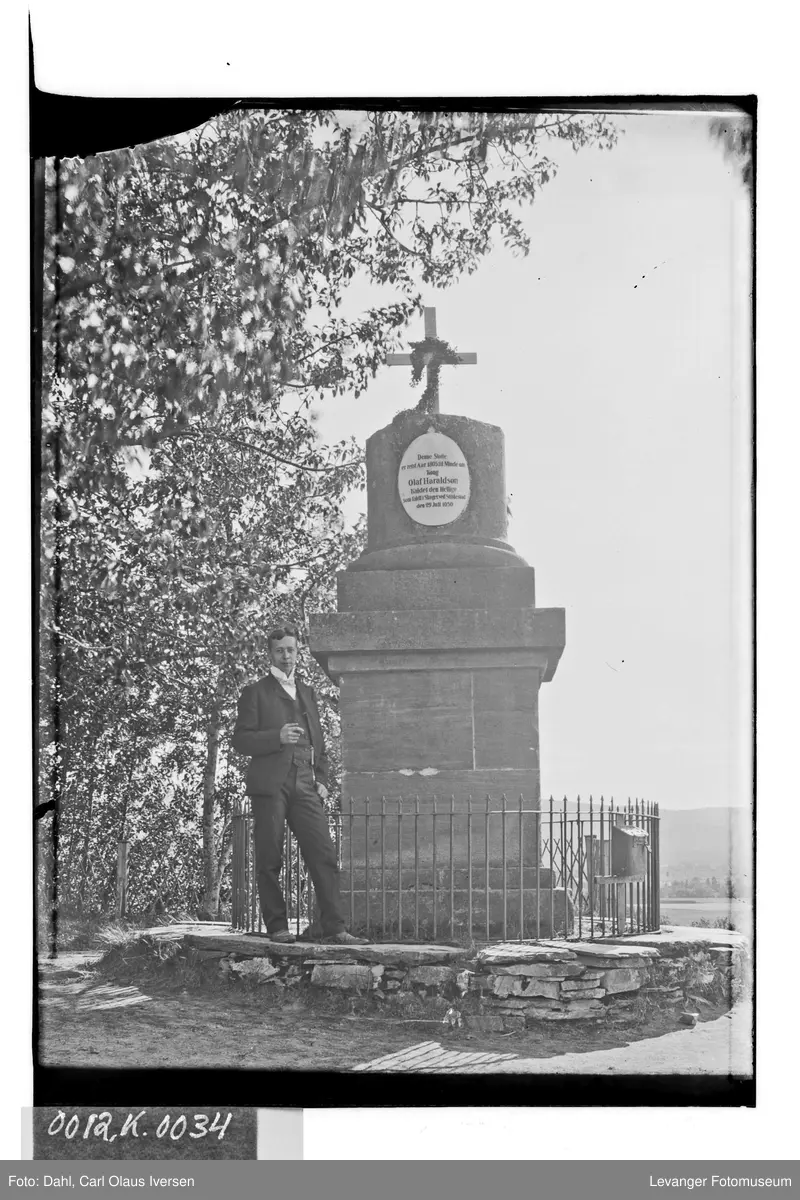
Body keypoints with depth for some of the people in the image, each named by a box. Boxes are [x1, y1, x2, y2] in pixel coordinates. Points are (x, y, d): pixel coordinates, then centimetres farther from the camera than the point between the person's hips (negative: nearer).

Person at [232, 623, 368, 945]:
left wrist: (322, 779, 13)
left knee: (324, 856, -6)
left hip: (304, 786, 4)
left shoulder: (307, 692, 23)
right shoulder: (255, 693, 7)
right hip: (268, 786, -4)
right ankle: (277, 927, 7)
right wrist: (277, 737, -15)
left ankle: (334, 928, -7)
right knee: (269, 861, -2)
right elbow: (241, 740, 0)